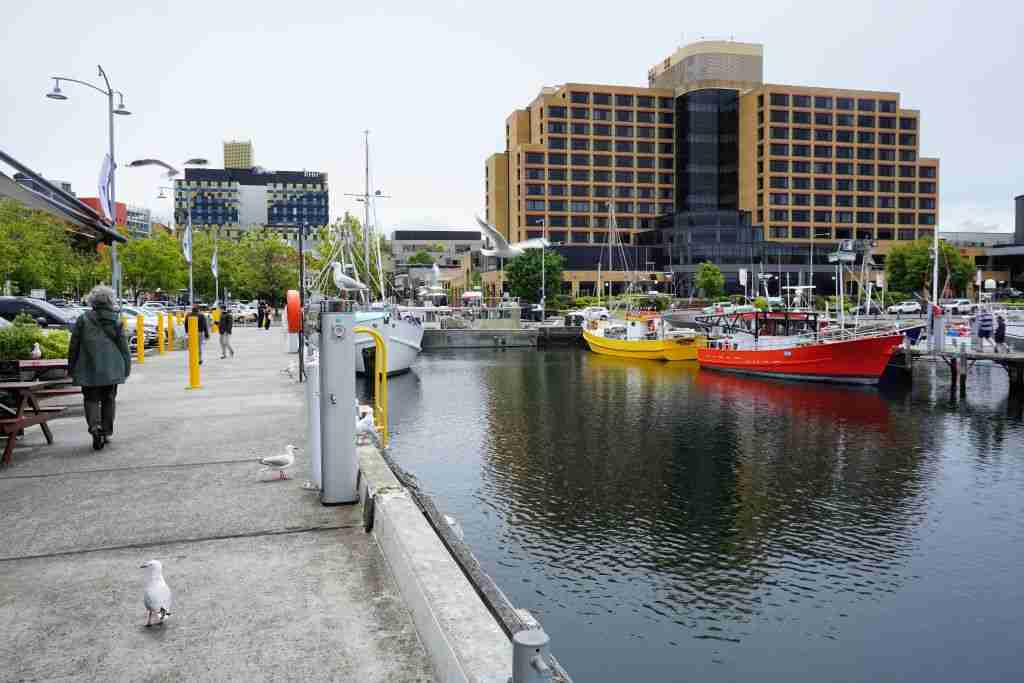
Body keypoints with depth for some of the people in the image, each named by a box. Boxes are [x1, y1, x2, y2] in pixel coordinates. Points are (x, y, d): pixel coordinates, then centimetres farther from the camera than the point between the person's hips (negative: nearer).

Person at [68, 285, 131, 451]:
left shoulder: (83, 320, -2)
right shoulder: (116, 321, 1)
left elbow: (74, 346, 2)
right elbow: (123, 347, 1)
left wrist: (71, 368, 11)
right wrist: (126, 367, 8)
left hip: (89, 369, -1)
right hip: (111, 369, 1)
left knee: (91, 399, 5)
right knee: (108, 400, 13)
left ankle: (95, 426, -19)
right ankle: (106, 432, 16)